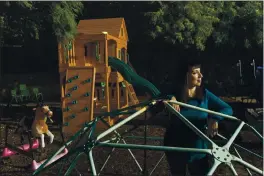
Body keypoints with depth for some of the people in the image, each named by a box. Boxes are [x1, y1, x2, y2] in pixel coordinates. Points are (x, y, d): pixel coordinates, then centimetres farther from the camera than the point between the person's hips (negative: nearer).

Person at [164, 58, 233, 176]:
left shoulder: (204, 94, -8)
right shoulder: (175, 94, -12)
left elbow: (228, 109, -8)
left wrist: (214, 119, -27)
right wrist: (169, 98, -34)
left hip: (198, 149, 1)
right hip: (176, 149, -1)